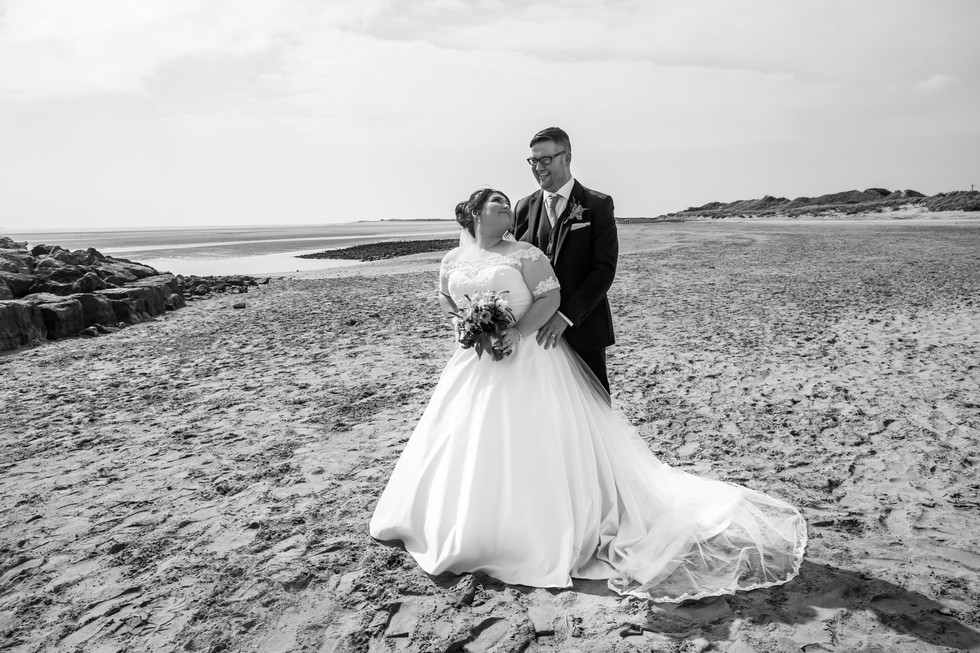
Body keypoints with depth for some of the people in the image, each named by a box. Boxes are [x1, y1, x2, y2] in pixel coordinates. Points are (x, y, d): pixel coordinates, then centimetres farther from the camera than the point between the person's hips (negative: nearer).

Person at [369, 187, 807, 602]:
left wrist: (517, 331, -22)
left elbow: (550, 297, -10)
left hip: (528, 360, -4)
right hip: (477, 366, 4)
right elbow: (444, 299, 21)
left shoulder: (524, 253, -4)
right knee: (467, 448, 11)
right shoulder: (454, 260, 8)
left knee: (535, 448, -2)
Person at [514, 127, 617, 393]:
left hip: (582, 329, -3)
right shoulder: (524, 207, 10)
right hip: (537, 331, 3)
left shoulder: (597, 205, -2)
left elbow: (604, 268, -9)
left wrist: (566, 316, -18)